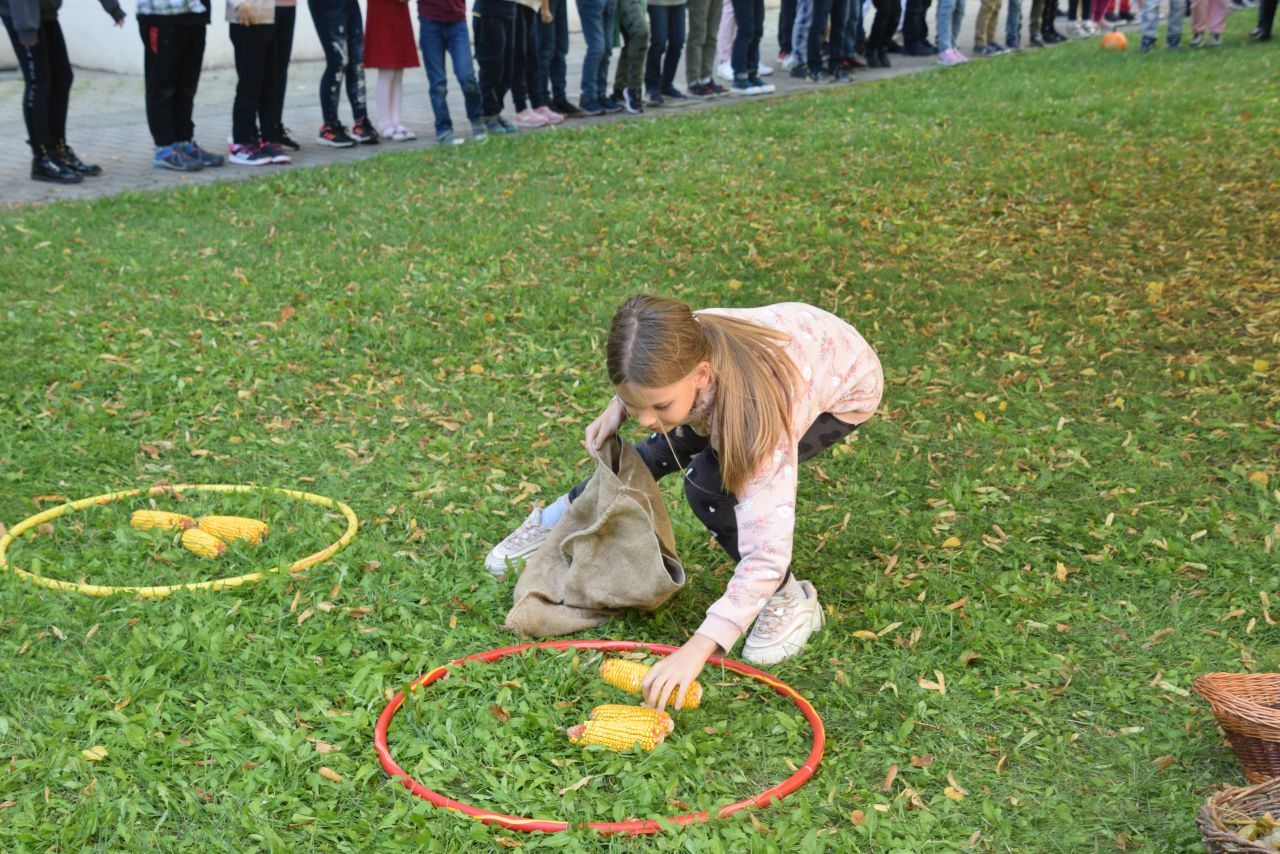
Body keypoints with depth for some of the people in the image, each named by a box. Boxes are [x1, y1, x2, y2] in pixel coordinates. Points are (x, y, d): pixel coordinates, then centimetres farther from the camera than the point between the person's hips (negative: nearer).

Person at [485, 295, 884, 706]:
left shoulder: (756, 411, -44)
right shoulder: (679, 349, -30)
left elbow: (767, 551, -45)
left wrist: (698, 648, -52)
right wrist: (619, 406, -17)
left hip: (844, 388, -5)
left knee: (708, 481, -24)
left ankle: (790, 601, -5)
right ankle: (557, 521, 30)